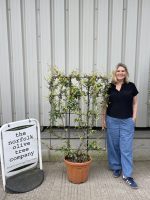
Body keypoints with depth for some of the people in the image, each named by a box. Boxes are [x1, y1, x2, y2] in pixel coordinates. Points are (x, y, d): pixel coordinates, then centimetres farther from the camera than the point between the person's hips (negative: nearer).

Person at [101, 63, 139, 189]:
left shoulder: (131, 86, 0)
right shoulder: (109, 87, 0)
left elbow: (135, 103, 6)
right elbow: (105, 104, 5)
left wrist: (134, 118, -1)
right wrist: (103, 119, 4)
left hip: (127, 121, -1)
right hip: (112, 120, 1)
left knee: (126, 147, 2)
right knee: (113, 145, 11)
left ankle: (127, 175, 13)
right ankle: (116, 168, 32)